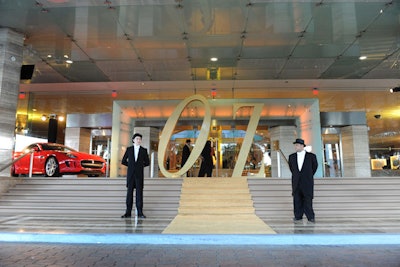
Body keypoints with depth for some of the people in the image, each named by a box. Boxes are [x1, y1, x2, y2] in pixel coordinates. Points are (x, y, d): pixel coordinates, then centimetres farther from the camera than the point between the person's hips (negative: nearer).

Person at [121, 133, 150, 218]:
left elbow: (147, 162, 10)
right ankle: (128, 213, 7)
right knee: (129, 193, 2)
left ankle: (140, 213, 3)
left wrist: (140, 166, 4)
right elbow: (123, 161, 10)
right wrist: (131, 165, 6)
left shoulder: (144, 150, 5)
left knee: (139, 193, -1)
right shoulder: (129, 149, 7)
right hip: (130, 174, 1)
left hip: (139, 174, 0)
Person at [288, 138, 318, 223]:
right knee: (297, 200, 4)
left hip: (307, 182, -3)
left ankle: (310, 217, 11)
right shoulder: (291, 157, 5)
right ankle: (298, 216, 11)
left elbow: (315, 166, 13)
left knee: (308, 199, -1)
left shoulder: (311, 156, -3)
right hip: (296, 183, 3)